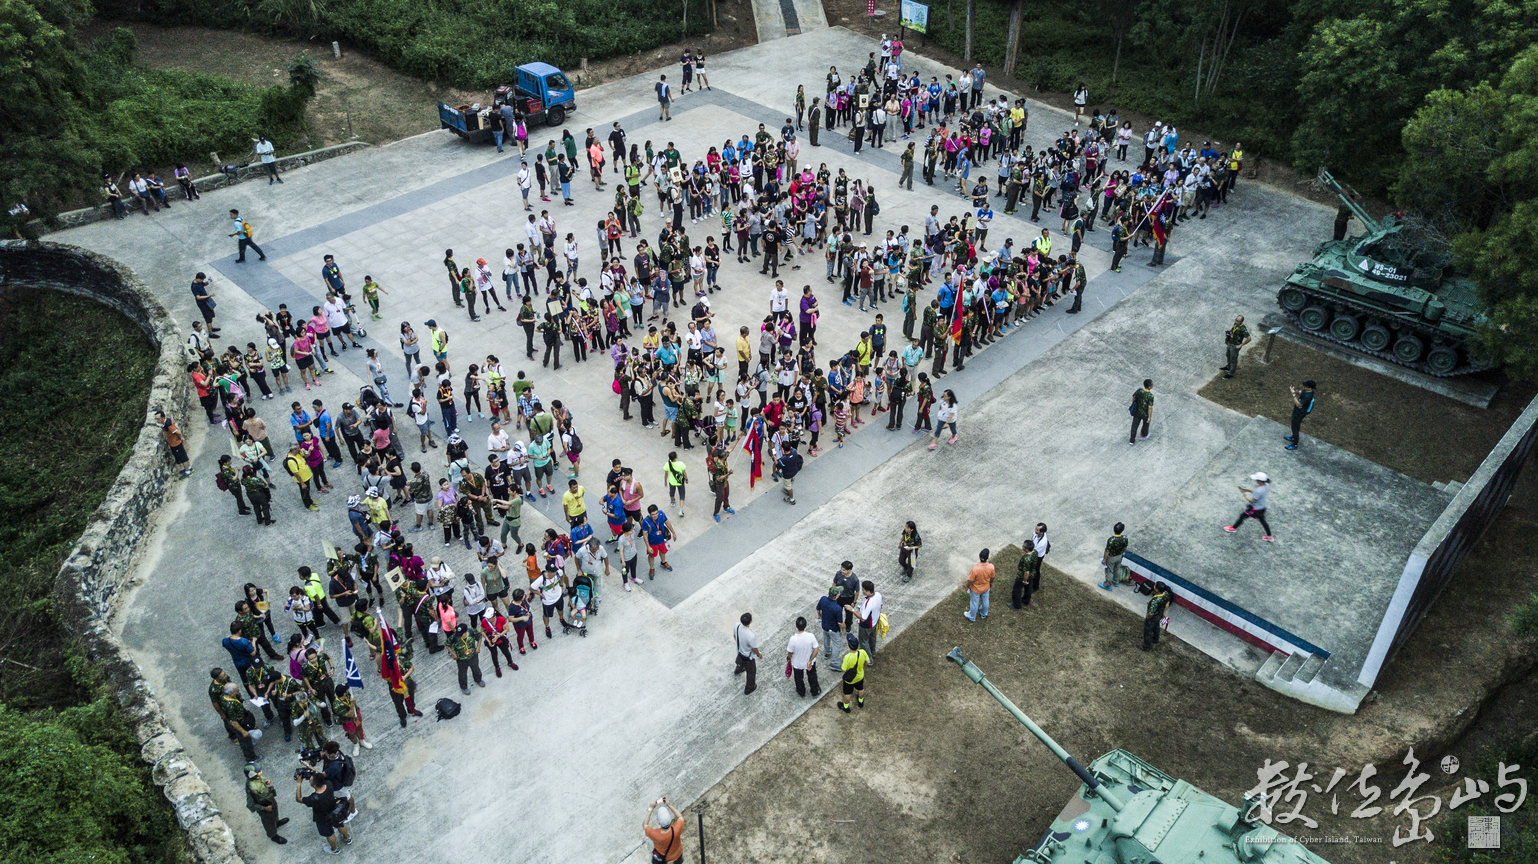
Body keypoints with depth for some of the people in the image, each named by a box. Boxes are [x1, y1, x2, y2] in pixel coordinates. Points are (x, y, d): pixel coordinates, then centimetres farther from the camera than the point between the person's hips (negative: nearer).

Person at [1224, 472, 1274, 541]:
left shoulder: (1259, 491, -38)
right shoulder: (1266, 485, -11)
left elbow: (1252, 501, -26)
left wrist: (1244, 493, -19)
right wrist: (1248, 490, 0)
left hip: (1256, 510, -8)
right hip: (1262, 508, 8)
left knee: (1242, 516, 15)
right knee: (1262, 521, 26)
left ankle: (1233, 528, 39)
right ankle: (1269, 537, 40)